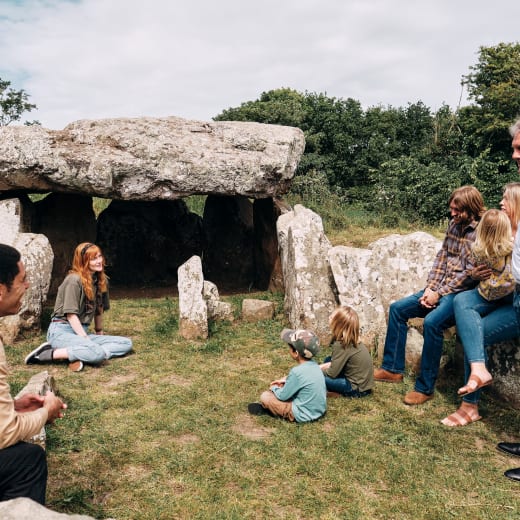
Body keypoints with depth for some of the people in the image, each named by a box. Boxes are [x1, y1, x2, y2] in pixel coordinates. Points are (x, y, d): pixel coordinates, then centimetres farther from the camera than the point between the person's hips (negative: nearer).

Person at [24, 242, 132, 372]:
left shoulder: (101, 280, 10)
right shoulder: (74, 280, -12)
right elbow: (71, 314, -15)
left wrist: (100, 333, 19)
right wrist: (86, 340, -19)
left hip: (82, 332, 8)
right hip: (62, 331, -8)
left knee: (126, 344, -9)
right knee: (98, 353, -35)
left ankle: (78, 355, -20)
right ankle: (49, 354, -18)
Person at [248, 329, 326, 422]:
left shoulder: (297, 371, -27)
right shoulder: (314, 364, -4)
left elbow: (282, 396, -14)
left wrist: (274, 388, 5)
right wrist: (285, 380, 14)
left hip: (303, 415, -8)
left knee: (265, 397, -4)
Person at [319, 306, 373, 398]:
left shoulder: (340, 345, -22)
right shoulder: (350, 340, 3)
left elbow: (332, 373, -18)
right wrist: (321, 367, 5)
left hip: (357, 388, -9)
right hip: (362, 381, 9)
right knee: (328, 359, 15)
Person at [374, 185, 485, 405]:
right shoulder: (454, 224, 10)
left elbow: (469, 273, -18)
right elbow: (441, 257, 10)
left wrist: (439, 294, -15)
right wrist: (430, 288, -2)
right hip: (441, 289, 9)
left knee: (432, 322, -33)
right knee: (397, 309, 2)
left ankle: (425, 387, -18)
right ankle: (393, 369, 9)